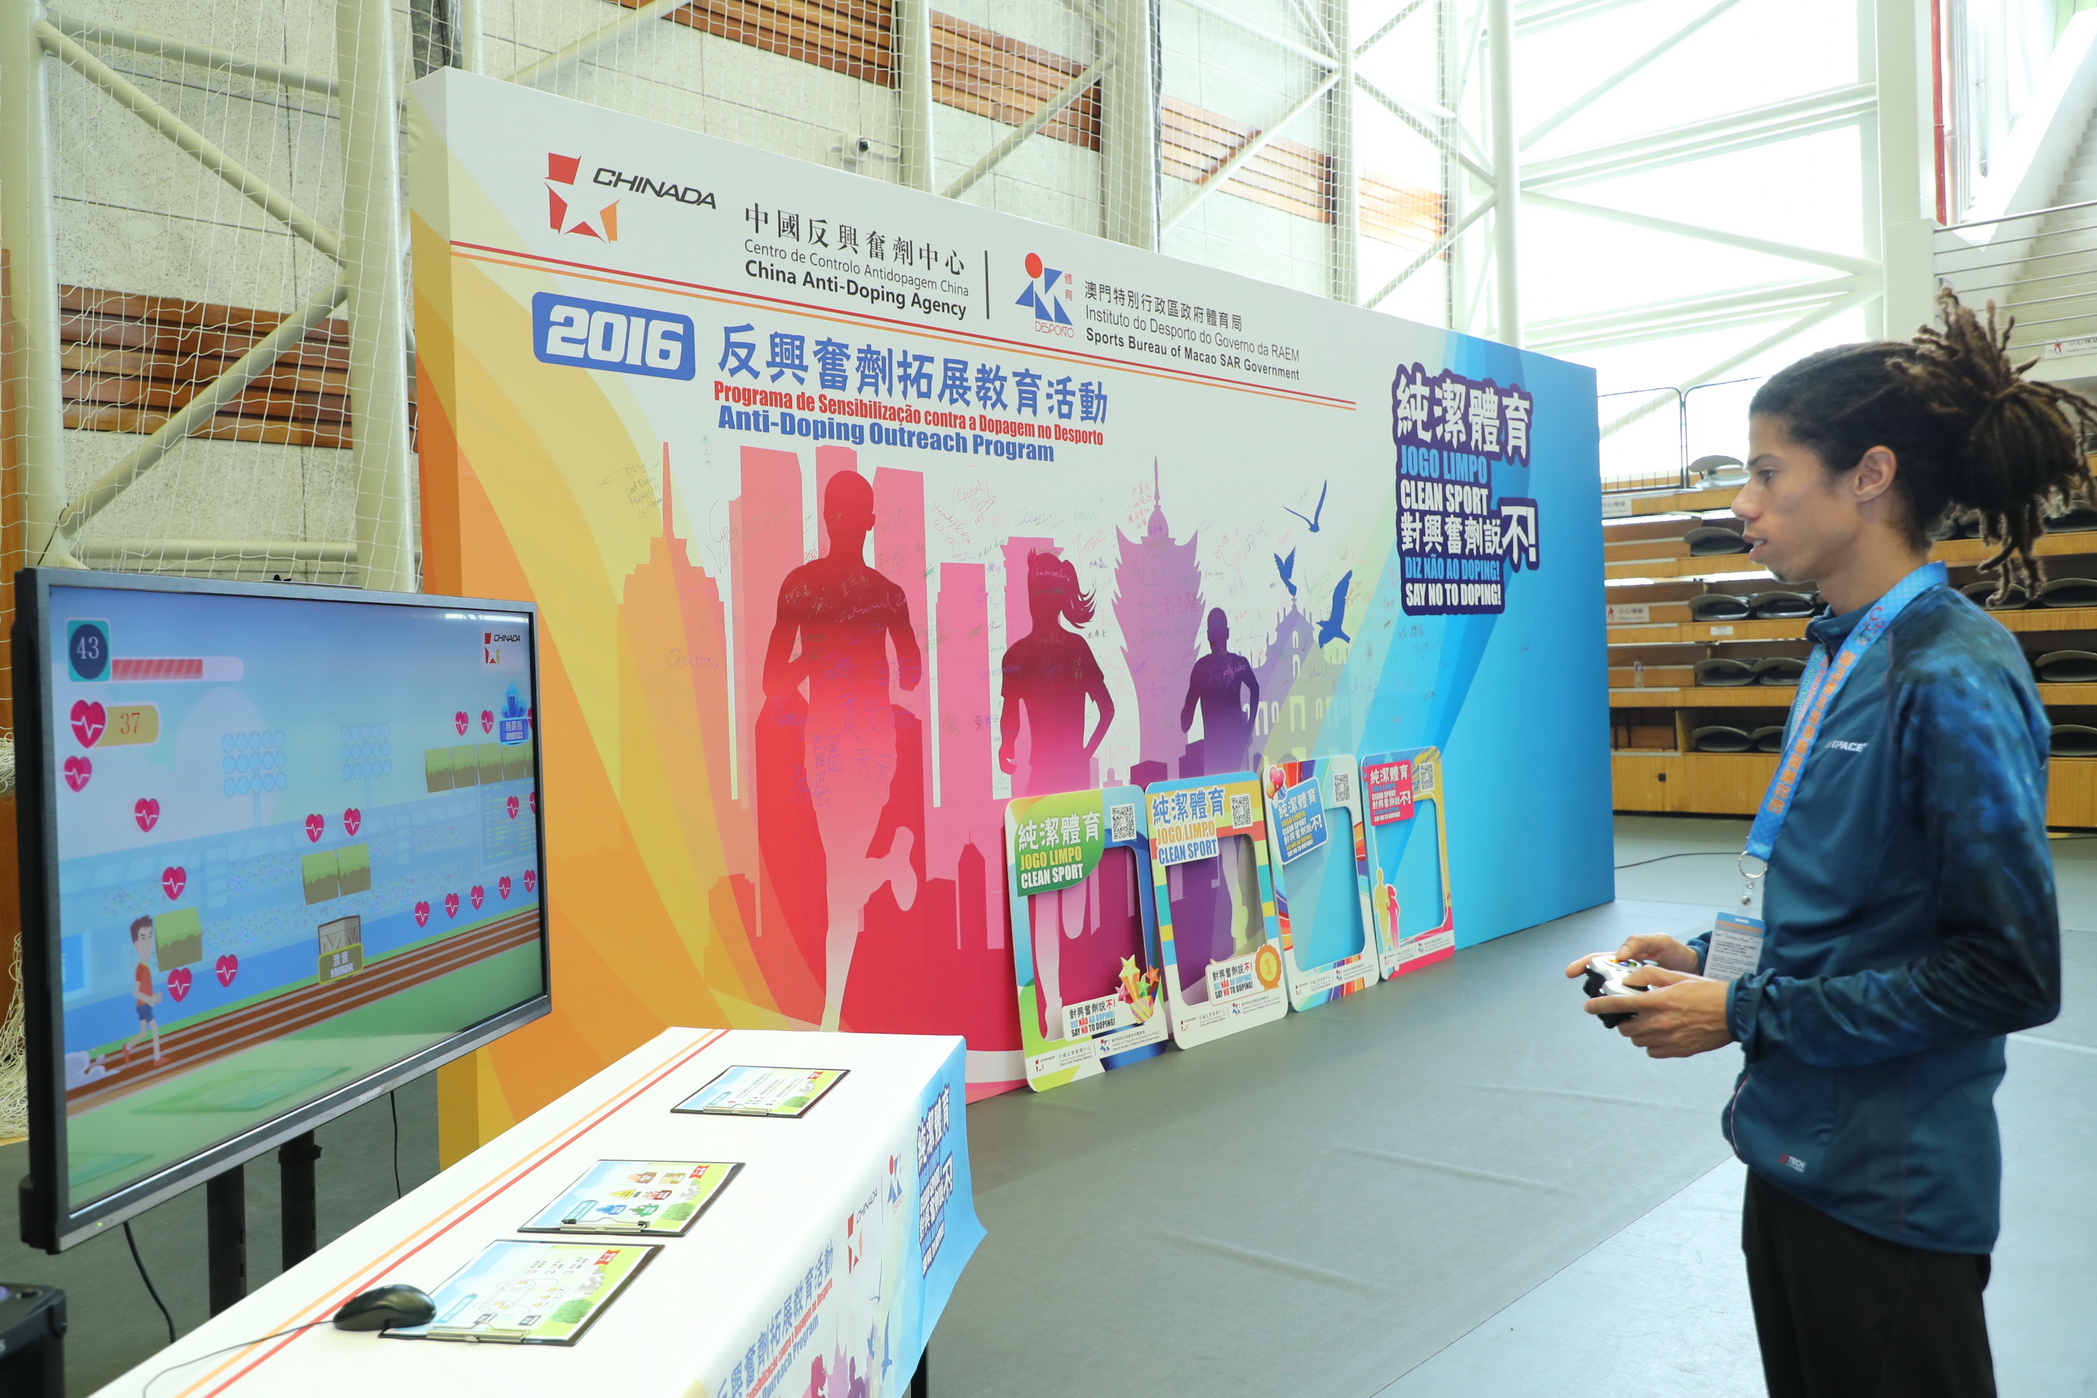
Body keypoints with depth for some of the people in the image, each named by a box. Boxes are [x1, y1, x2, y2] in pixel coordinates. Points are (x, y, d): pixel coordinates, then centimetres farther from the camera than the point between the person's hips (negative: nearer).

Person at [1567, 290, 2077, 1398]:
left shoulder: (1951, 679, -21)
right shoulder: (1842, 654, 5)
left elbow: (2010, 972, -21)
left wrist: (1750, 1015, -18)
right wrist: (1709, 965, 1)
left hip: (1892, 1191, -8)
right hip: (1798, 1155, 8)